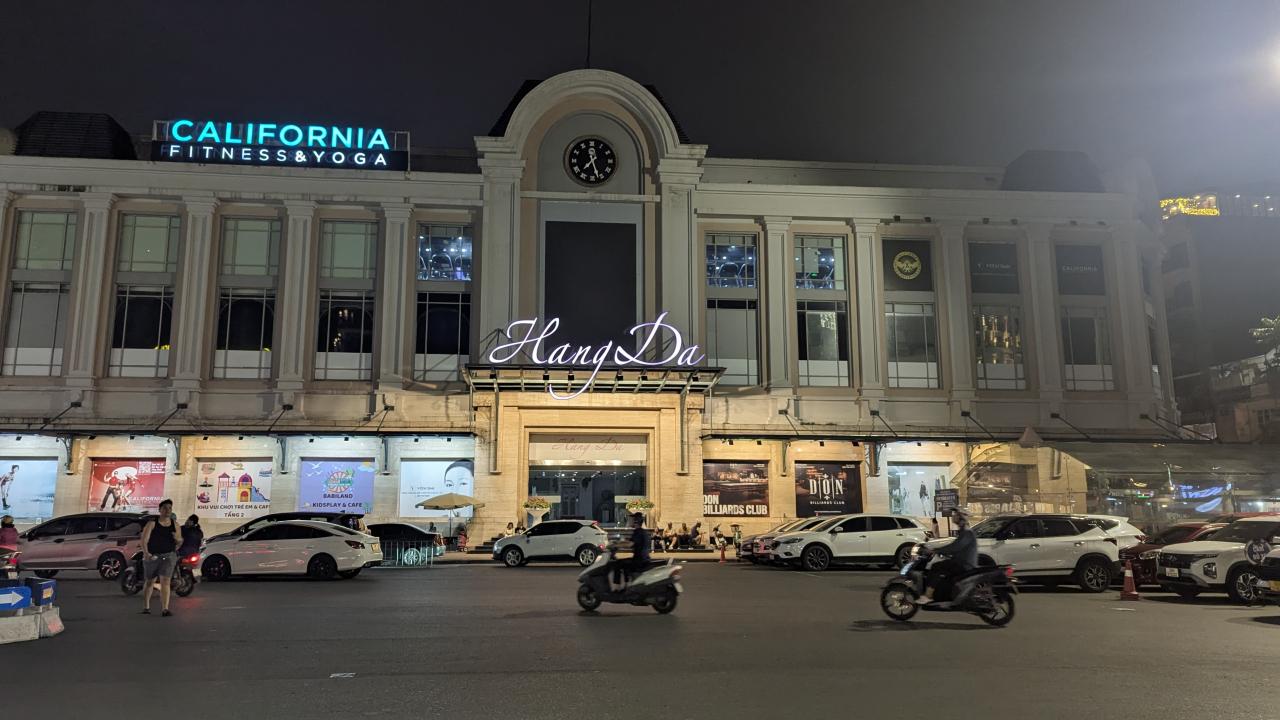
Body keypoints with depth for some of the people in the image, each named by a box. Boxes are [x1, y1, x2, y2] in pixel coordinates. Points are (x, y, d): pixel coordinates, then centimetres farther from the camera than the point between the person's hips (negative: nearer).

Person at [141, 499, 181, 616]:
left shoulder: (175, 524, 7)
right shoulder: (152, 523, -5)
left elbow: (179, 542, 13)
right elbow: (144, 539, -13)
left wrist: (177, 539, -10)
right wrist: (145, 553, -28)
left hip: (168, 556, 1)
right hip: (152, 556, -1)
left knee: (165, 581, -11)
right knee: (149, 581, 13)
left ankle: (165, 609, -17)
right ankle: (146, 607, 31)